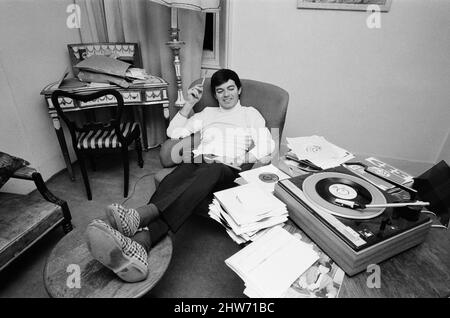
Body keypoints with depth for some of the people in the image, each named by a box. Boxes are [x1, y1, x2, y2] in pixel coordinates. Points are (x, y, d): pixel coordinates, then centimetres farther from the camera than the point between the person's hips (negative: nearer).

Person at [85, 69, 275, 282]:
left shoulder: (250, 113, 23)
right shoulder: (207, 113, 31)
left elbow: (267, 147, 7)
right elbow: (173, 132, 22)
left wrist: (238, 159, -7)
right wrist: (189, 103, 14)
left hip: (228, 171, -2)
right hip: (199, 163, 3)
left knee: (209, 171, -40)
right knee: (173, 180, -34)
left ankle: (139, 216, -58)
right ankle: (138, 245, -57)